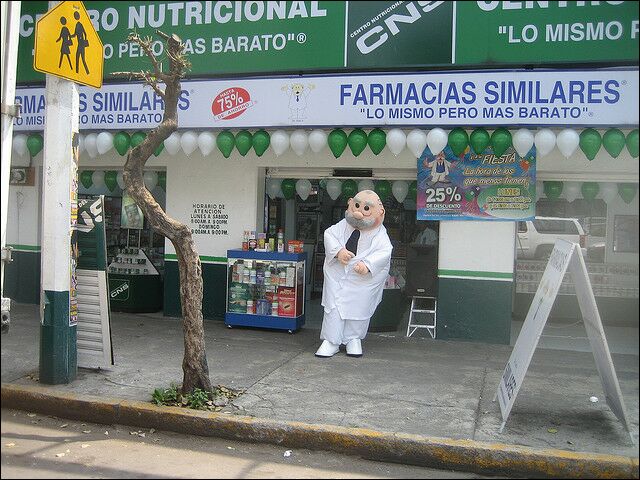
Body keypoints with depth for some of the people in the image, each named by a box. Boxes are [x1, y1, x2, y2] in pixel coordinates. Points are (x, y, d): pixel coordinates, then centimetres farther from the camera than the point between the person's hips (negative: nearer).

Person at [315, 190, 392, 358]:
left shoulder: (379, 233, -10)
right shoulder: (344, 225, -1)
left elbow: (384, 252, -20)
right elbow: (329, 234, -5)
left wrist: (367, 265, -34)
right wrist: (338, 250, -23)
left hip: (364, 278, -2)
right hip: (337, 272, 2)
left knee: (359, 308, 4)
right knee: (333, 306, 0)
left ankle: (353, 338, 27)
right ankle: (331, 341, 10)